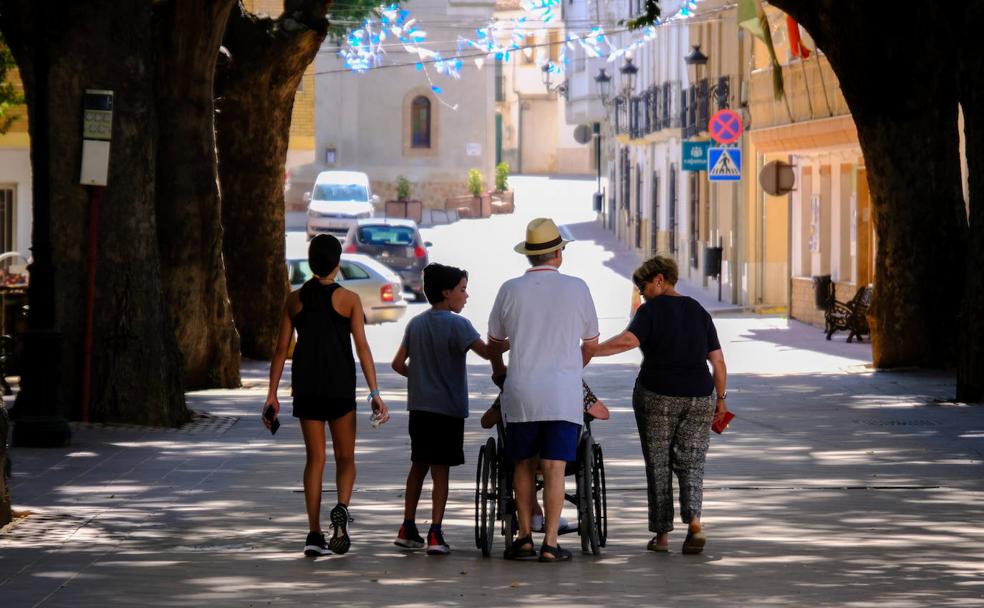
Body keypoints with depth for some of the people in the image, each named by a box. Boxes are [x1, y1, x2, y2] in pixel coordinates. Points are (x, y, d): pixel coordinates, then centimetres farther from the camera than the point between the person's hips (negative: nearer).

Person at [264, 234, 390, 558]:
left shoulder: (295, 299, 4)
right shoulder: (348, 299, -3)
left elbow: (281, 349, 4)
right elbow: (362, 346, -8)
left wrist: (272, 393, 8)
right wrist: (375, 392, -8)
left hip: (305, 385, 2)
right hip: (340, 386, -2)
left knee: (315, 458, 7)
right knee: (345, 457, 8)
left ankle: (314, 534, 1)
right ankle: (341, 508, -21)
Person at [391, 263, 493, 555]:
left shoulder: (416, 323, 9)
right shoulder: (457, 325, -11)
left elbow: (398, 364, 12)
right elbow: (487, 352, -22)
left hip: (419, 406, 6)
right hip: (447, 407, -6)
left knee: (418, 465, 15)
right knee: (440, 469, -4)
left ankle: (408, 530, 18)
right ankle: (435, 534, -8)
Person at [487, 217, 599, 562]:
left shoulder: (510, 290, 2)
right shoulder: (576, 288, 1)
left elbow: (495, 342, 15)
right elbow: (591, 343, 14)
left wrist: (498, 372, 36)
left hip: (520, 392, 1)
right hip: (564, 393, -1)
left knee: (524, 465, 12)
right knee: (554, 470, -2)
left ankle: (525, 538, 10)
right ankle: (550, 544, -4)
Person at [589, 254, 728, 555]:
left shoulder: (651, 311, -6)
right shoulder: (698, 311, 10)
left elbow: (628, 340, -25)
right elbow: (718, 360, 9)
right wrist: (721, 398, 16)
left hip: (657, 397, -4)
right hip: (698, 398, 4)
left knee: (658, 465, 7)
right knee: (690, 463, 7)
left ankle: (662, 533, 7)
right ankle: (694, 521, -16)